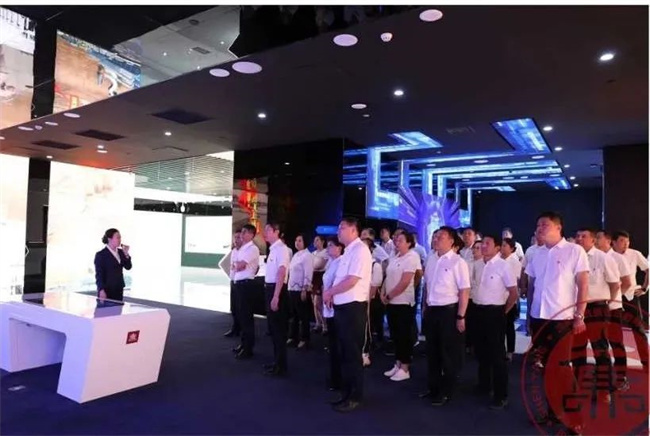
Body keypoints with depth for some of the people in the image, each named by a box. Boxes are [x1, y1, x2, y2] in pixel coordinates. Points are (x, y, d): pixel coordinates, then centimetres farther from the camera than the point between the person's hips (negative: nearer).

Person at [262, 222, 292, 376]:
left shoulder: (281, 249, -16)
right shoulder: (273, 249, 11)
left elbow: (281, 274, -22)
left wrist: (275, 297, -25)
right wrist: (270, 294, 12)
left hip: (277, 290, -9)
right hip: (270, 288, 9)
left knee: (279, 328, 2)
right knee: (273, 327, 19)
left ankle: (281, 366, 15)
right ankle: (276, 361, 34)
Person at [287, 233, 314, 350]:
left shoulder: (307, 255, -11)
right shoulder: (295, 255, 15)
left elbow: (308, 274, -17)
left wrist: (305, 289, -21)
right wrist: (289, 286, 13)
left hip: (301, 289, -8)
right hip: (292, 288, 9)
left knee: (303, 316, 0)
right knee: (293, 315, 15)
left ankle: (304, 340, 8)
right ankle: (293, 337, 24)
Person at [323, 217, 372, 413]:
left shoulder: (360, 250, -13)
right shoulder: (348, 251, 15)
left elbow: (351, 281, -20)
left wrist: (329, 292, -10)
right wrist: (331, 294, 1)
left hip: (353, 307, -9)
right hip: (342, 307, 9)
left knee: (353, 353, 2)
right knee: (345, 352, 16)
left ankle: (355, 397, 14)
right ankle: (346, 392, 28)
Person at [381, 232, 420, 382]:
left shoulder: (411, 258, -13)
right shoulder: (395, 258, 11)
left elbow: (404, 282, -18)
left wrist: (389, 296, -13)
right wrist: (384, 294, -1)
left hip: (403, 302, -7)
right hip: (392, 302, 7)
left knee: (404, 335, 2)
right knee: (395, 335, 14)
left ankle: (405, 369, 12)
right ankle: (398, 364, 26)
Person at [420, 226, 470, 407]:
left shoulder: (458, 262, -12)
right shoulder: (431, 260, 6)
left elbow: (464, 291, -13)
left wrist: (460, 317, -15)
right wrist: (425, 308, 14)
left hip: (448, 311, -6)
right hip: (431, 310, 6)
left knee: (448, 353, 8)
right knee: (432, 351, 16)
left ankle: (446, 392, 22)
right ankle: (433, 387, 32)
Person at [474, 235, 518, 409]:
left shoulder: (503, 266, -13)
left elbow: (514, 293, -12)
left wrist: (503, 311, -5)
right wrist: (477, 308, 13)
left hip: (494, 312, -7)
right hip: (479, 311, 7)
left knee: (497, 354, 2)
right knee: (481, 351, 19)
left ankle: (501, 395, 14)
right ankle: (484, 385, 36)